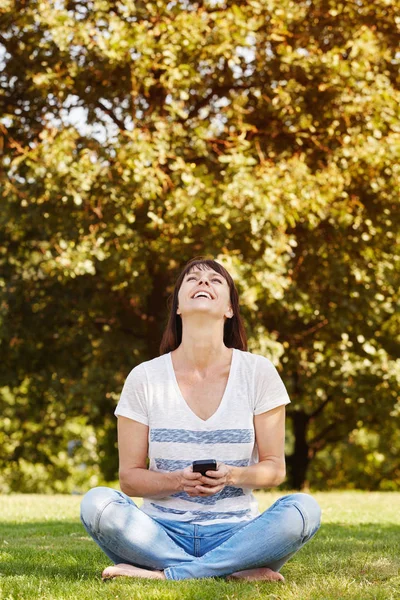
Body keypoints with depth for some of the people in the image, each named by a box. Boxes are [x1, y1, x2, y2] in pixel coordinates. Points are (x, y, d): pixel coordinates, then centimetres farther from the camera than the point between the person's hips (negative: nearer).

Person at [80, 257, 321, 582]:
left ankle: (163, 574, -27)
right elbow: (129, 477, 2)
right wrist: (177, 481, -19)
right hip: (163, 529, 0)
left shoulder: (258, 372, 1)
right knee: (97, 502, -29)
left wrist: (232, 476, -19)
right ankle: (236, 571, -26)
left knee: (303, 509, -29)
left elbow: (275, 469, 3)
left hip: (234, 531, 0)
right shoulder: (144, 378, 2)